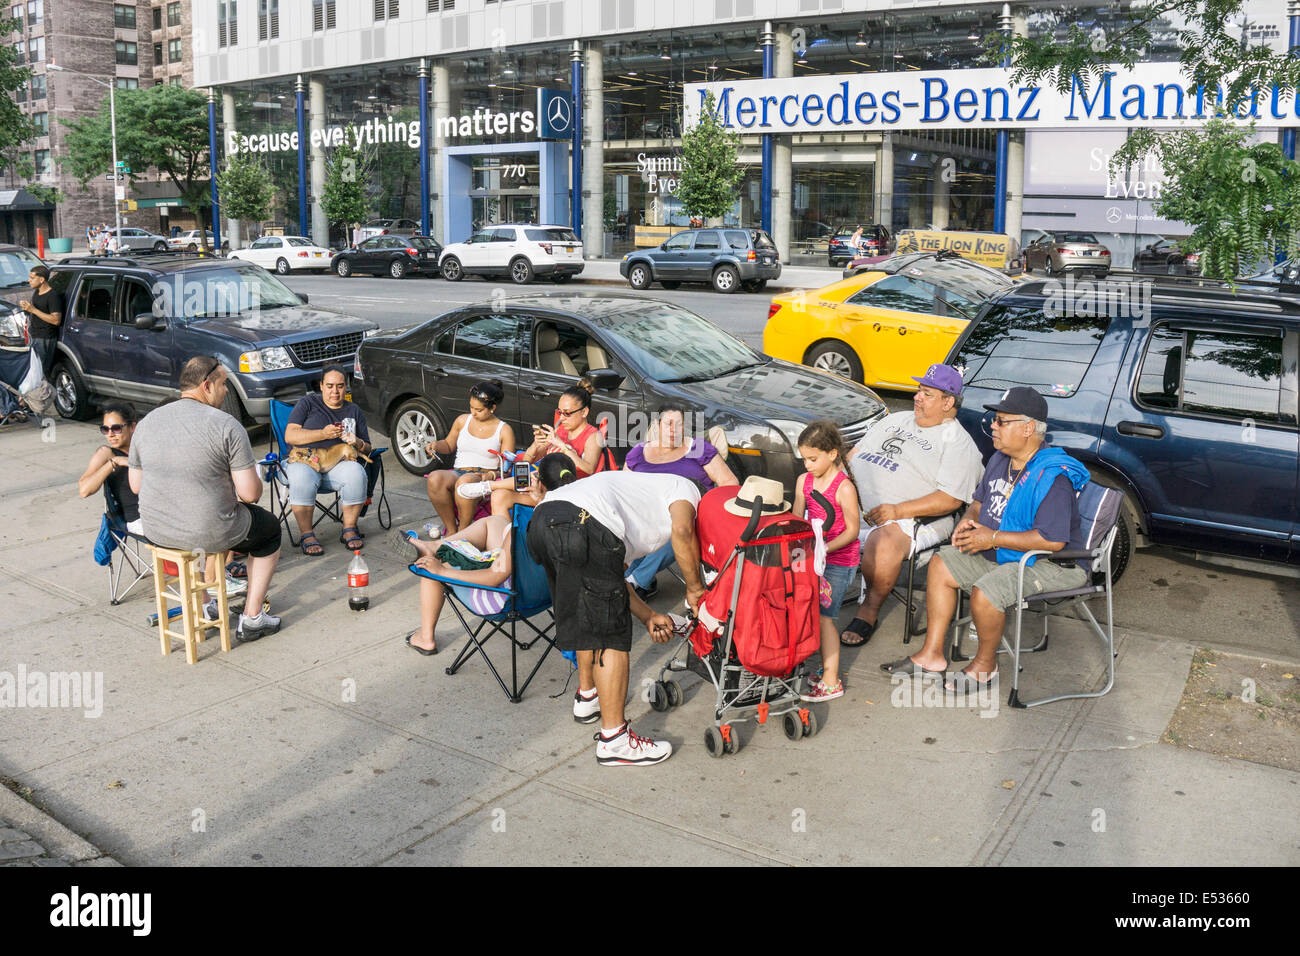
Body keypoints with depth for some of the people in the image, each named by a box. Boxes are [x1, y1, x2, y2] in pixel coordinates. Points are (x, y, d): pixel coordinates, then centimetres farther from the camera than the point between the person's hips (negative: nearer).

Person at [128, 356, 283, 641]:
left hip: (156, 531, 6)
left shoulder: (146, 423, 2)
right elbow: (250, 493, -17)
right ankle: (252, 619, 22)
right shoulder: (227, 426, -16)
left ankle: (203, 606, 43)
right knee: (269, 528, 23)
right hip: (210, 533, -6)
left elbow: (136, 485, 10)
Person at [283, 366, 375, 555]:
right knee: (302, 480, -38)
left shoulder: (354, 411, 16)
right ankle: (307, 535, -23)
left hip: (339, 462, 2)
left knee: (356, 474, -33)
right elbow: (290, 436, -3)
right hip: (305, 460, -2)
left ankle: (349, 529, -17)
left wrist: (358, 443, -8)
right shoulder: (307, 403, 8)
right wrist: (323, 434, -16)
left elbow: (368, 449, 17)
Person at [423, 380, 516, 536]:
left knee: (465, 481, -41)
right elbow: (449, 445, 30)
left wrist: (491, 475, -19)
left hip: (484, 477, -3)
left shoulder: (504, 430, 5)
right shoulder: (463, 421, 16)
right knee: (435, 478, -33)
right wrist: (436, 445, 7)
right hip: (457, 472, 4)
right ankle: (451, 528, -18)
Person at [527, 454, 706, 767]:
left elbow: (609, 574, 32)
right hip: (580, 524, -9)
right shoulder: (684, 488, 20)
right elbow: (682, 530, -5)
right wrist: (695, 588, 10)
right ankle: (613, 739, 1)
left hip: (541, 520, 9)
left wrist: (648, 617, 29)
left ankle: (587, 697, 46)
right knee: (612, 635, -1)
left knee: (588, 617, 29)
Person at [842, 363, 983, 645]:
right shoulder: (896, 420, 23)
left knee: (884, 541, -38)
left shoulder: (958, 443, 1)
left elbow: (949, 499, -11)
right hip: (854, 506, 7)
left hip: (910, 519, -7)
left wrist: (898, 511, -20)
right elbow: (854, 454, 26)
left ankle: (869, 612, -22)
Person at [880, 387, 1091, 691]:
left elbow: (1053, 540, -31)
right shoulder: (1000, 459, 5)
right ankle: (931, 655, 8)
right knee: (941, 563, 5)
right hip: (999, 553, 10)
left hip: (1050, 564, -10)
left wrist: (993, 538, -26)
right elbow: (981, 500, 20)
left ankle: (985, 664, -2)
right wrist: (969, 520, -5)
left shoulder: (1052, 477, -25)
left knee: (985, 591, -31)